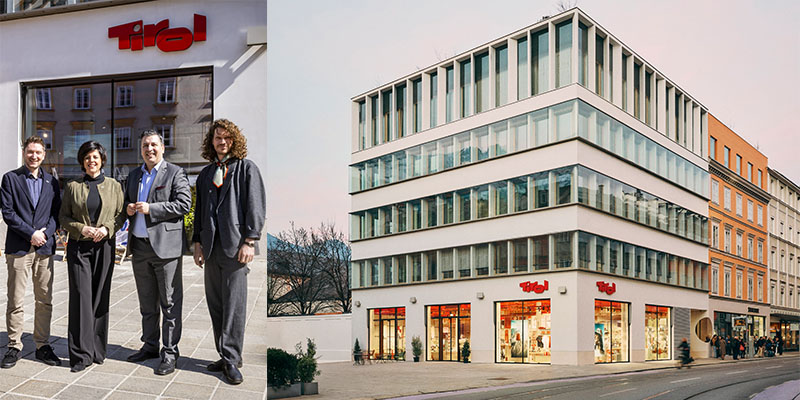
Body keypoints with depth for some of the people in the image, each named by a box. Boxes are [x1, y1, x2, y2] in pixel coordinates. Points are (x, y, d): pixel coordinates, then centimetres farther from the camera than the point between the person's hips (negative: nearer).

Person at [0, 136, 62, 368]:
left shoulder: (51, 182, 13)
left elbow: (57, 213, 9)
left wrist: (45, 233, -8)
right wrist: (31, 233, -11)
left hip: (45, 247, 3)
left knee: (45, 301, 5)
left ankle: (42, 346, 13)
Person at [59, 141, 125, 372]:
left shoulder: (113, 186, 8)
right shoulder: (73, 187, 7)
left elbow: (121, 215, 8)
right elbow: (63, 216, 8)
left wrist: (106, 228, -10)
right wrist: (82, 228, -9)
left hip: (104, 246, 1)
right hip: (78, 247, -1)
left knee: (100, 297, 4)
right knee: (81, 296, -8)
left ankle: (98, 350, 15)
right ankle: (81, 353, -4)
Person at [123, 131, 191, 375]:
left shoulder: (175, 173, -2)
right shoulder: (134, 175, 18)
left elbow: (184, 204, -11)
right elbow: (127, 202, 27)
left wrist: (151, 208, -17)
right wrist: (129, 209, 3)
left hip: (165, 245, -6)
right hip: (140, 246, 6)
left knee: (170, 303, -3)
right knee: (147, 303, 14)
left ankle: (169, 353, 3)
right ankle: (150, 346, 25)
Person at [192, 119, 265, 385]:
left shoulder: (246, 168, 3)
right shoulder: (206, 174, 19)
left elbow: (256, 206, -4)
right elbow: (199, 210, 22)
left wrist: (250, 241, -12)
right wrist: (198, 242, 14)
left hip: (235, 244, -6)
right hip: (211, 247, 6)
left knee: (233, 305, -6)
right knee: (215, 304, 7)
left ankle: (231, 359, -1)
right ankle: (225, 356, 14)